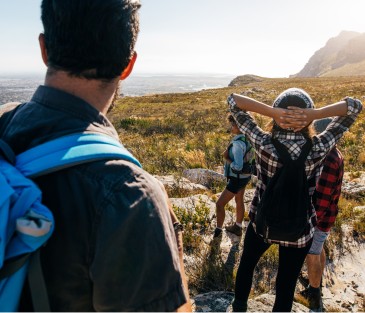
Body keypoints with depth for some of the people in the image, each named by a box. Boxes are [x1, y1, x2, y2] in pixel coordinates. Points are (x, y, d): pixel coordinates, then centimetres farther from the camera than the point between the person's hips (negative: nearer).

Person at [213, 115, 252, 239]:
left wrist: (226, 158, -22)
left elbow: (238, 166, -35)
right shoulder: (247, 137, -3)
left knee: (219, 204, 2)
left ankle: (218, 231, 16)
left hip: (237, 178, -9)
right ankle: (237, 227, 41)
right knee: (239, 200, 24)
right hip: (244, 176, 9)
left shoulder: (238, 143, -31)